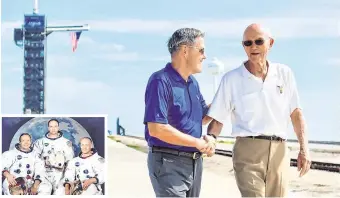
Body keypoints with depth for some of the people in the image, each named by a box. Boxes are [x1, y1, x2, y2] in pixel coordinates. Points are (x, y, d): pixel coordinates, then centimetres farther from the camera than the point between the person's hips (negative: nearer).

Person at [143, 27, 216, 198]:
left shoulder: (193, 83, 12)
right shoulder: (161, 81, -15)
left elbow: (204, 116, 24)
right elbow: (156, 129, -23)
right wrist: (198, 142, -16)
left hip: (195, 162, 9)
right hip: (168, 163, -9)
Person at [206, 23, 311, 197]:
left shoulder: (284, 73, 9)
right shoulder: (231, 79, 3)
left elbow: (296, 113, 12)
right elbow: (218, 119, 3)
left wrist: (304, 148, 3)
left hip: (279, 151, 3)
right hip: (248, 150, -3)